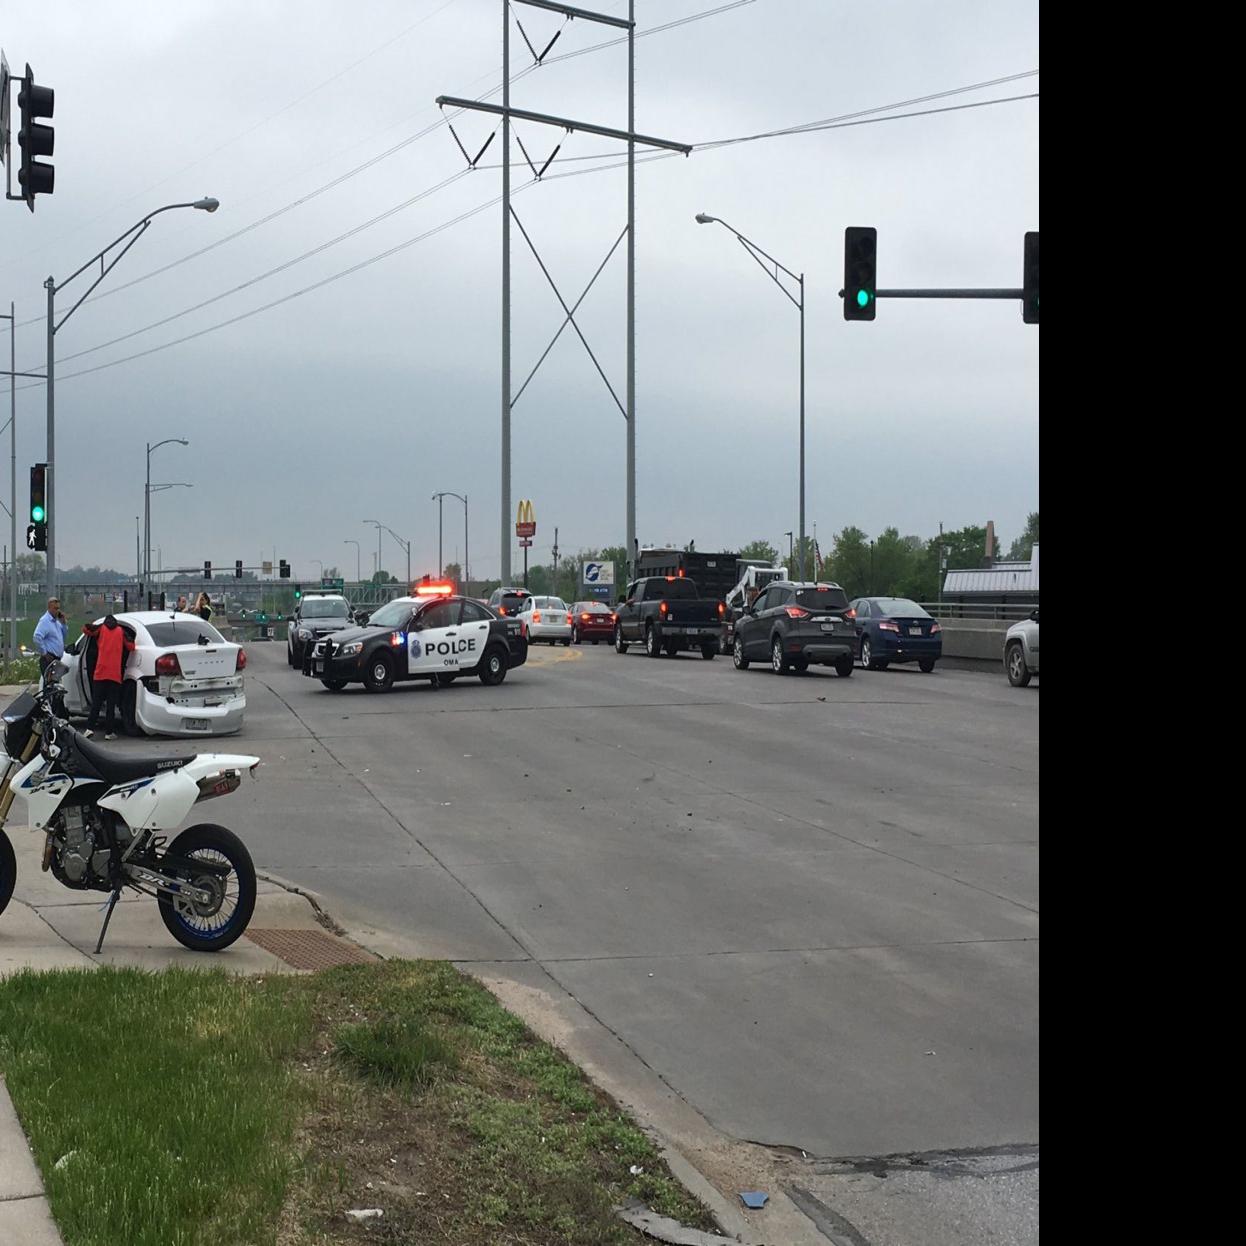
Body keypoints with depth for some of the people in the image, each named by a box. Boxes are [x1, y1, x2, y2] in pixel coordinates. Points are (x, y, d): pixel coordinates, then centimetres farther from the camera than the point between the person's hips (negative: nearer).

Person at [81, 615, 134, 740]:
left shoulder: (101, 629, 9)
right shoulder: (121, 631, 9)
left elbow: (86, 629, 3)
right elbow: (131, 646, 2)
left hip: (100, 673, 0)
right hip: (115, 674, 0)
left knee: (96, 703, 4)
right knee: (111, 704, 1)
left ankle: (90, 728, -6)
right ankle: (109, 732, -2)